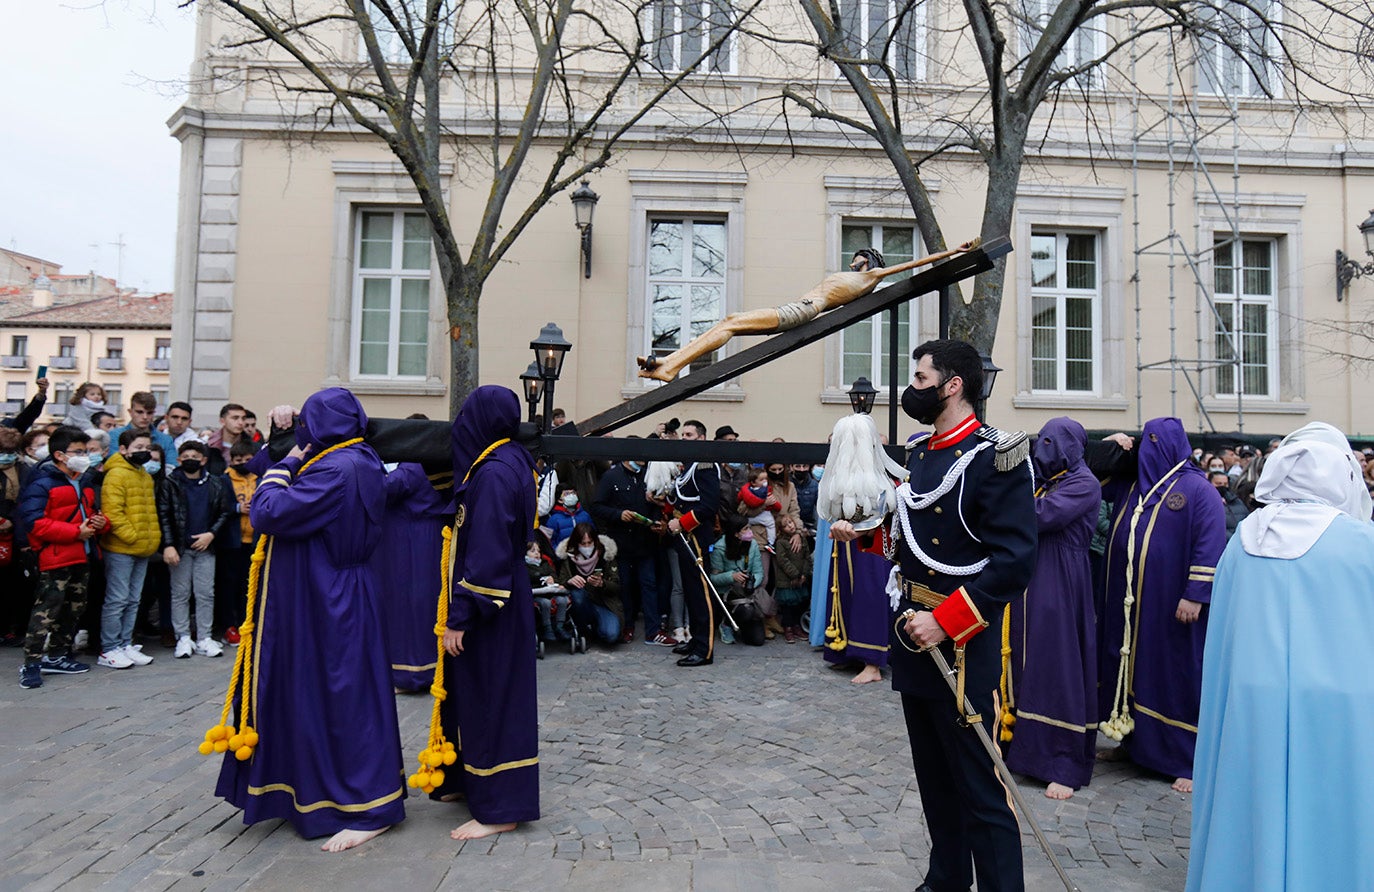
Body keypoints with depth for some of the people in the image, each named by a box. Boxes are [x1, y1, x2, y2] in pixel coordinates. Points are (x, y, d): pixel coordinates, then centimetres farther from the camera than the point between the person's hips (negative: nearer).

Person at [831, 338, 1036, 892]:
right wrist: (860, 533, 10)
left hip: (961, 643, -9)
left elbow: (1014, 561, -22)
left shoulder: (995, 459, -16)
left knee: (977, 785, 2)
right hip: (913, 633, 9)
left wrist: (945, 622, -24)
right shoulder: (921, 452, 10)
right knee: (933, 773, 21)